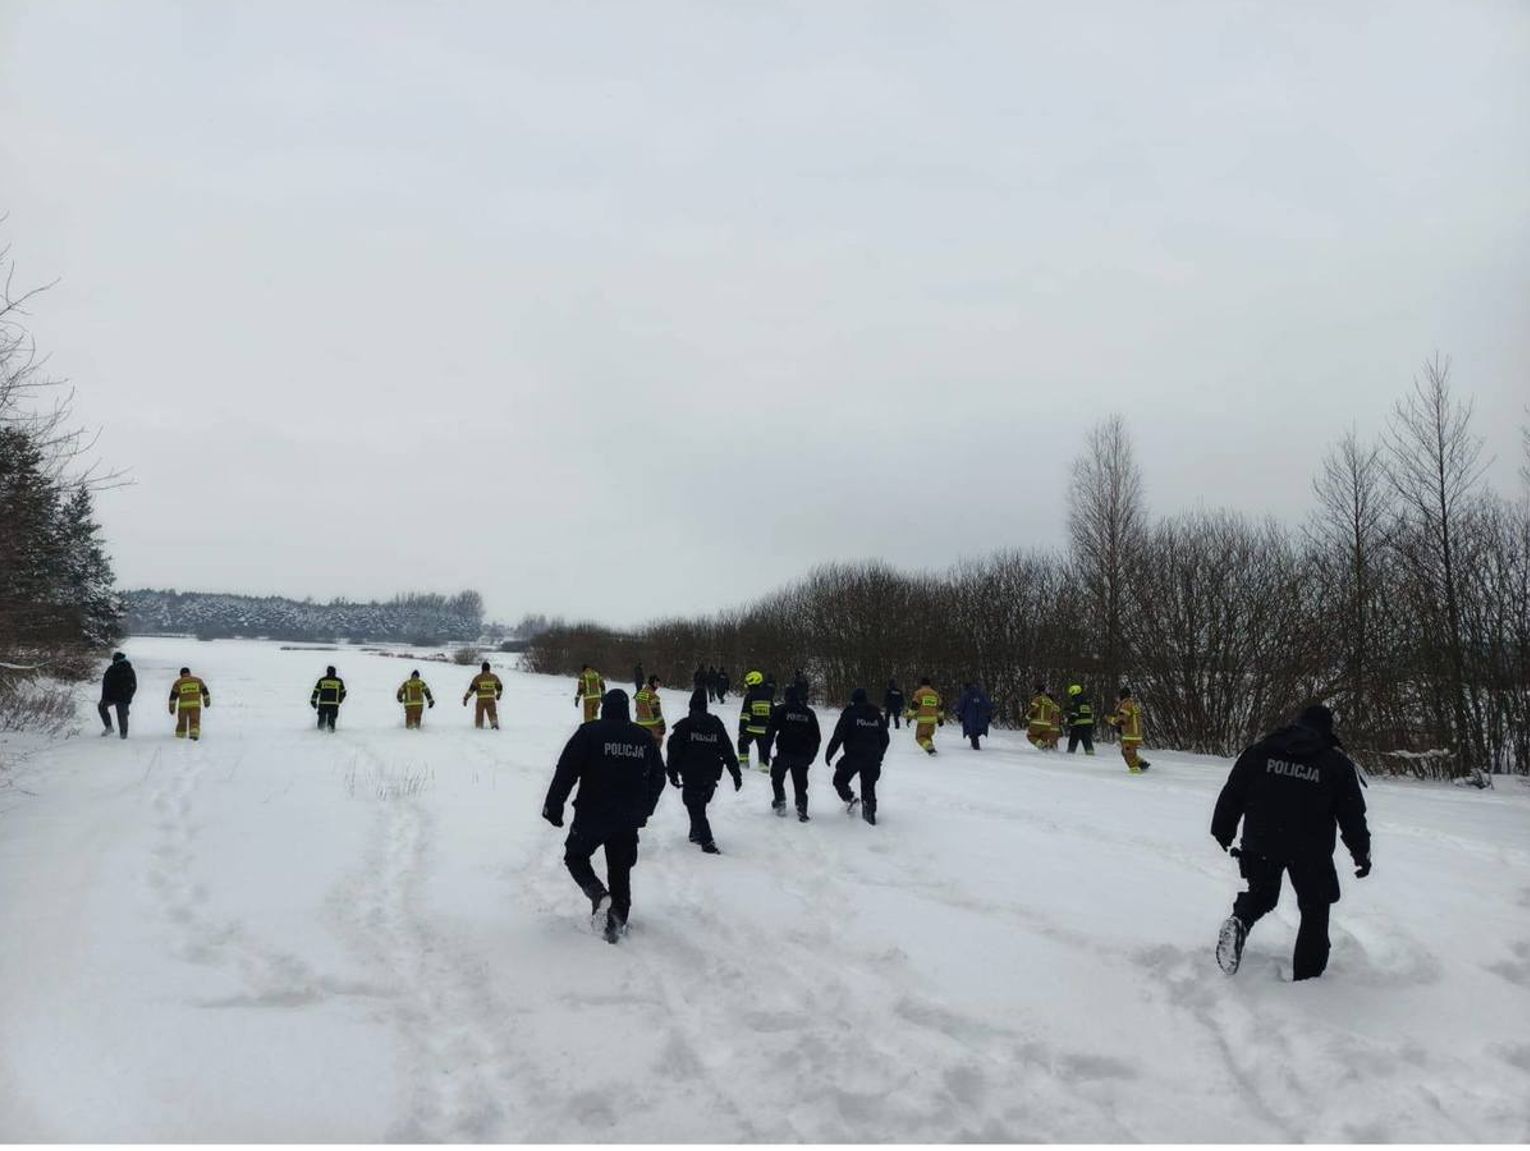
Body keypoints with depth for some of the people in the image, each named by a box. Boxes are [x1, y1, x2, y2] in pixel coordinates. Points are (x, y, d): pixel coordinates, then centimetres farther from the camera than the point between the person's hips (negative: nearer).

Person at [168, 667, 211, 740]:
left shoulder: (178, 683, 10)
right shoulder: (198, 680, 14)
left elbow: (173, 696, 7)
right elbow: (205, 691, 18)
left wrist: (172, 708, 11)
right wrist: (207, 702, 27)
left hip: (183, 706, 0)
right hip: (195, 705, 0)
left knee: (182, 721, 18)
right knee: (194, 722, -2)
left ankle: (180, 735, 25)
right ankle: (194, 734, -22)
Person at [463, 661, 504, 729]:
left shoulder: (478, 678, -5)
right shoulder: (494, 677, 5)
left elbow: (471, 688, -11)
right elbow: (499, 687, 16)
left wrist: (465, 698, -9)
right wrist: (499, 694, 35)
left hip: (481, 700, -1)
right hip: (491, 700, 1)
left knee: (479, 714, 16)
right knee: (492, 714, -2)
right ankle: (495, 723, -31)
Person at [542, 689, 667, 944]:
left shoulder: (589, 732, -9)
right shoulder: (645, 739, 4)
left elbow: (566, 770, -12)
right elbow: (658, 778, 14)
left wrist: (553, 806, -3)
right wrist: (643, 810, 26)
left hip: (592, 816, -3)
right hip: (629, 820, 3)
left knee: (575, 856, 17)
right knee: (620, 870, 15)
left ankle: (598, 894, -7)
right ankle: (616, 925, 15)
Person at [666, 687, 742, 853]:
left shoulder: (684, 725, -7)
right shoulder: (716, 724, 4)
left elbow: (674, 751, -9)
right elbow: (728, 751, 5)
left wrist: (672, 773, 0)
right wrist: (736, 774, 9)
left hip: (691, 776, -4)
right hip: (711, 777, 4)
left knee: (695, 808, 1)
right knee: (700, 805, 23)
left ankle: (707, 842, -9)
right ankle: (696, 834, 30)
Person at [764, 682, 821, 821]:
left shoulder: (780, 710, -2)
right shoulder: (810, 713, 8)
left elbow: (770, 730, -7)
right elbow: (816, 737, 12)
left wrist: (765, 750, -2)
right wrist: (811, 755, 21)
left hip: (784, 753, -2)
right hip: (803, 755, 3)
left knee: (777, 779, 20)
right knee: (800, 784, 9)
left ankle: (780, 803, 19)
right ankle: (802, 810, 1)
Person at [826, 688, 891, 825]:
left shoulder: (849, 713, -7)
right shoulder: (876, 714, 9)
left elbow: (838, 736, -11)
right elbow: (885, 739, 15)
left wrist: (828, 754, -3)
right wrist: (878, 756, 27)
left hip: (853, 757, -4)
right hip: (872, 759, 4)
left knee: (840, 779, 13)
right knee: (868, 785, 15)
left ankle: (850, 798, -10)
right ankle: (870, 812, 7)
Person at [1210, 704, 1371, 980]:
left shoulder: (1261, 750, 1)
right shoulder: (1337, 763, -2)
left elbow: (1232, 794, 2)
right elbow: (1352, 814, 1)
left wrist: (1222, 833, 12)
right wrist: (1362, 853, 14)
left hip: (1261, 844, 2)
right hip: (1311, 852, -2)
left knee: (1261, 894, 23)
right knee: (1315, 911, 16)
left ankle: (1240, 921, -8)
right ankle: (1306, 976, 18)